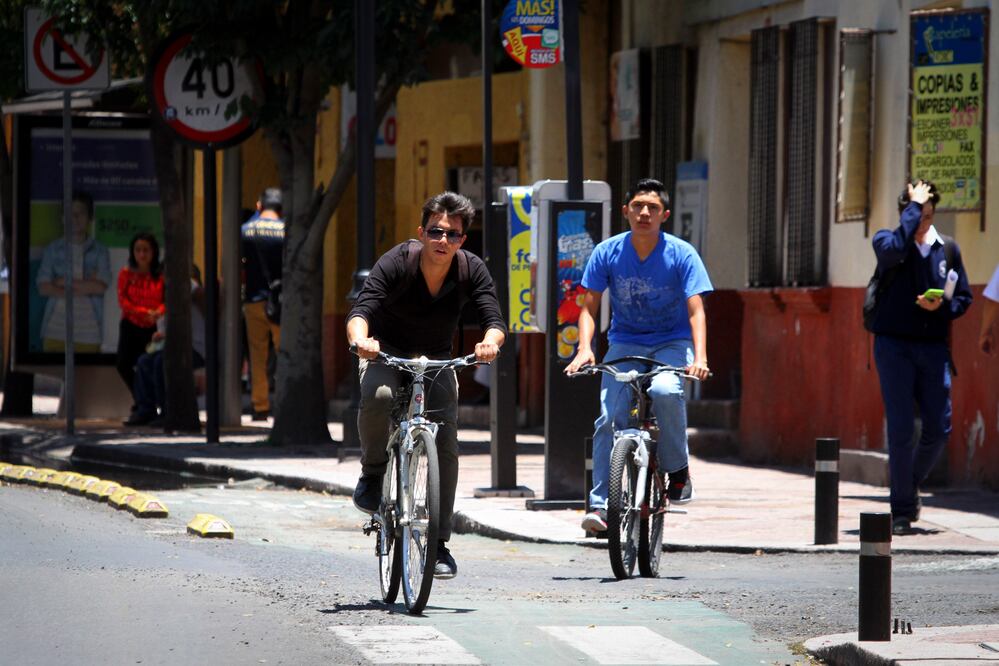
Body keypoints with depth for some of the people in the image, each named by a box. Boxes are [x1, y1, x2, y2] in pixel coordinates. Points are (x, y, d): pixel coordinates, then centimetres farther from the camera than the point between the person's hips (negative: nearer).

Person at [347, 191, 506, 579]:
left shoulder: (471, 270, -18)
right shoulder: (396, 263, -25)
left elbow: (494, 320, -25)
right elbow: (361, 310, -35)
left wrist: (490, 342, -49)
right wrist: (360, 339, -57)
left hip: (436, 359, 2)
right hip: (387, 350, -2)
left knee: (446, 442, -13)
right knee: (377, 396, -36)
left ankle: (439, 542, -2)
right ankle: (372, 474, -9)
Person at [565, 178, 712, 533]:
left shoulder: (681, 254, -9)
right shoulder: (607, 252, -5)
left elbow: (695, 310, -15)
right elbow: (589, 307, -2)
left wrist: (700, 357, -31)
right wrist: (585, 349, -20)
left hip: (671, 344, -2)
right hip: (624, 343, 2)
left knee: (665, 390, -34)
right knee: (610, 417, -19)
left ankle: (677, 470, -14)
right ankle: (601, 504, -17)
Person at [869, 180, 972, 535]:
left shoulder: (948, 249, 10)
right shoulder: (886, 241, -1)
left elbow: (963, 298, 14)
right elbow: (893, 248, -27)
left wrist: (941, 306, -8)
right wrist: (914, 206, -19)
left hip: (933, 347, 4)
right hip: (894, 346, -4)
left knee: (939, 429, 2)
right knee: (901, 429, -7)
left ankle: (911, 484, 29)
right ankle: (902, 509, 1)